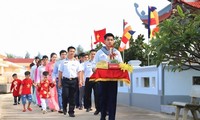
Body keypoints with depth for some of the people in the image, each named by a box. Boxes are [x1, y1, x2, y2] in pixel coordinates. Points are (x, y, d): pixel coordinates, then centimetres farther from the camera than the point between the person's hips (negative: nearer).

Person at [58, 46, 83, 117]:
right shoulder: (63, 62, 8)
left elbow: (79, 72, 7)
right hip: (65, 80, -1)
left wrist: (80, 81, -4)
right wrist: (59, 81, 3)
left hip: (74, 80, 1)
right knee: (65, 95, -11)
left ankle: (71, 112, 10)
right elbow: (60, 72, 9)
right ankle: (64, 108, 15)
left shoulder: (76, 62, 10)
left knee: (72, 97, 3)